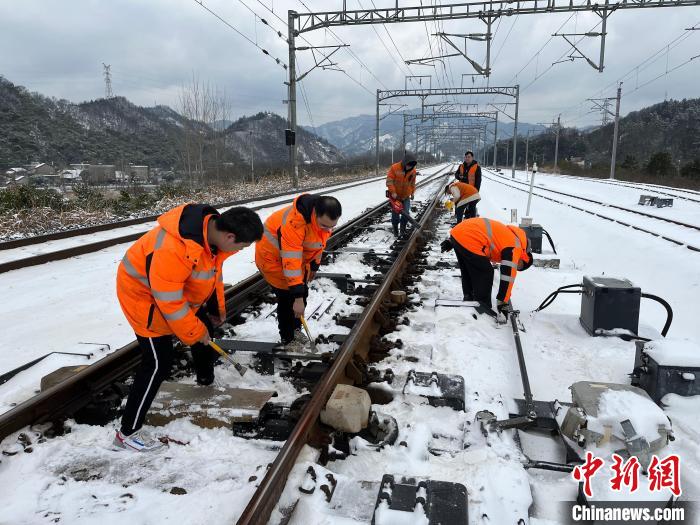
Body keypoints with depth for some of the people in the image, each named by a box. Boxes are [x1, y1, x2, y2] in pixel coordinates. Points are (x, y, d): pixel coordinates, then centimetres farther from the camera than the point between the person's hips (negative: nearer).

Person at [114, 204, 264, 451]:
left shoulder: (213, 229, -13)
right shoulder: (175, 249, -40)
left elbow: (213, 270, 5)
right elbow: (169, 300, -31)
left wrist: (218, 307, 13)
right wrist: (194, 332, -19)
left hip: (180, 290, 9)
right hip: (144, 294, -9)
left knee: (205, 327, 21)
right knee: (159, 361, -10)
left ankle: (206, 378, 49)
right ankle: (127, 433, 4)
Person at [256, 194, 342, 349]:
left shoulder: (324, 218, -15)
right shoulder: (295, 222, -40)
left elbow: (318, 242, 5)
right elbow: (291, 261, -40)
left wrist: (314, 265, 15)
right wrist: (297, 297, -39)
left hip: (298, 255, 8)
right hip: (273, 256, -7)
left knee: (302, 293, 12)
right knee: (287, 297, -7)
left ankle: (296, 330, 33)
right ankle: (288, 339, 12)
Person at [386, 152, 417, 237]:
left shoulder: (413, 171, -5)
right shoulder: (394, 168, -19)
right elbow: (389, 181, -20)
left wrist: (412, 193, 11)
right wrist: (393, 192, -26)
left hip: (406, 196, 3)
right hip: (395, 196, -3)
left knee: (406, 213, -4)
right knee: (395, 214, 5)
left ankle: (403, 229, 14)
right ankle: (395, 230, 23)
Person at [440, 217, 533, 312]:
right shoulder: (514, 248, -1)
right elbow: (508, 275, -8)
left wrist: (452, 242, 23)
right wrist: (503, 302, -5)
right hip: (469, 241, -10)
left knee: (468, 273, 23)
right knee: (485, 274, 3)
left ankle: (469, 301, 36)